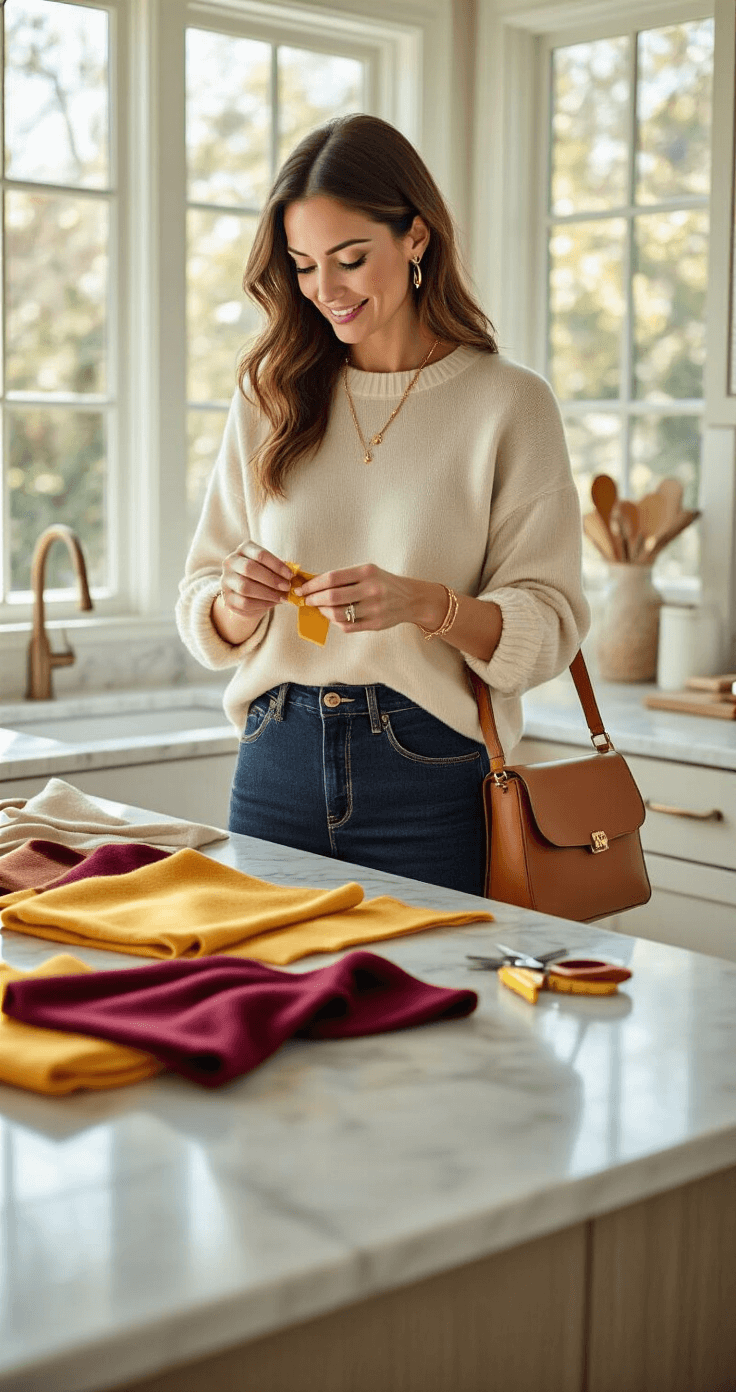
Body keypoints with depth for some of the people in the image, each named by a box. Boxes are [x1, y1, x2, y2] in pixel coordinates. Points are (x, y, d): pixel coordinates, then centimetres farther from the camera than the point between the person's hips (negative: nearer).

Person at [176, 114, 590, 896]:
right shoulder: (270, 398, 7)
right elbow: (201, 612, 8)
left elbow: (550, 625, -6)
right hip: (278, 766, 3)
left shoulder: (509, 404, -3)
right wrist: (238, 600, -14)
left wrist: (426, 604, -23)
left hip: (430, 776, -3)